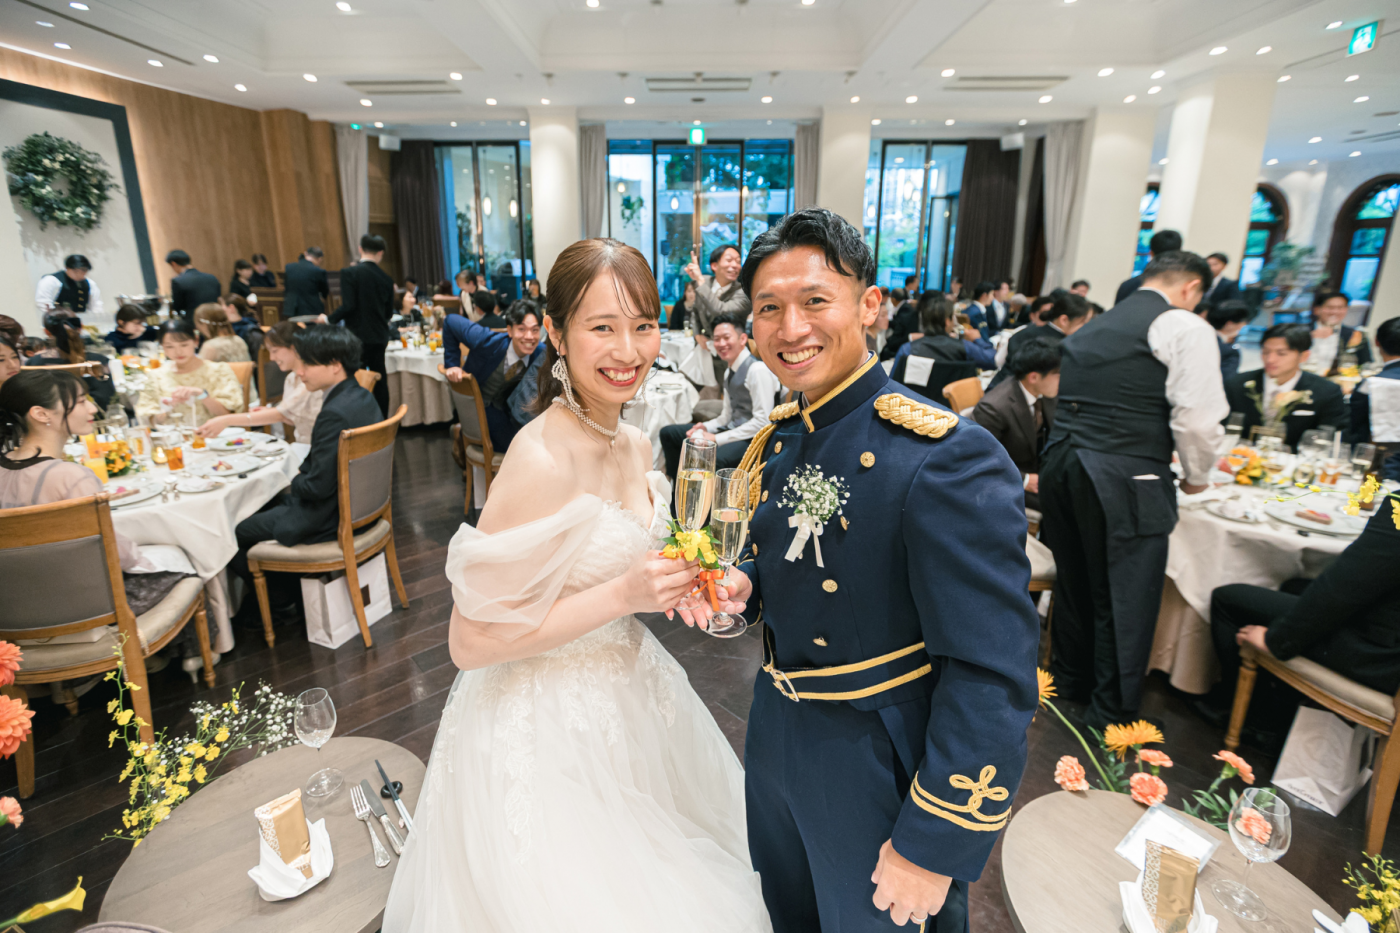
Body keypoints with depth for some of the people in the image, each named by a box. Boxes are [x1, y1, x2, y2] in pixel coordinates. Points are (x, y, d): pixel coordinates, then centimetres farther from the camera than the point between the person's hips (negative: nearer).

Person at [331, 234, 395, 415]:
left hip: (357, 337, -4)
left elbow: (348, 306, -18)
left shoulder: (349, 273, -10)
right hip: (379, 337, 4)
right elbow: (389, 312, 9)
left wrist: (330, 320, -4)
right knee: (379, 381, 11)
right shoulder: (386, 279, 3)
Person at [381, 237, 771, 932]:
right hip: (548, 727, -7)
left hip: (626, 703, 8)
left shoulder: (635, 445, -2)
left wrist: (669, 587, -6)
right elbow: (470, 641, -23)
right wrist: (622, 596, -27)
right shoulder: (541, 461, -27)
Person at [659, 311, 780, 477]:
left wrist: (717, 439, -20)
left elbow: (762, 421, -21)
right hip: (732, 429, 10)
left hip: (751, 439, -10)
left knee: (712, 460, -40)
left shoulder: (758, 370, -16)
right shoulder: (729, 371, 14)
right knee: (668, 433, 9)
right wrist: (706, 427, -1)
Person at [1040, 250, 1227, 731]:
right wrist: (1196, 476, 8)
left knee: (1074, 579, 21)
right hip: (1122, 477, -7)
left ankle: (1070, 679, 38)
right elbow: (1197, 418, -9)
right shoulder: (1185, 327, -2)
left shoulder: (1092, 327, 19)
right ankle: (1112, 714, 20)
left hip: (1061, 462, 7)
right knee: (1125, 598, 6)